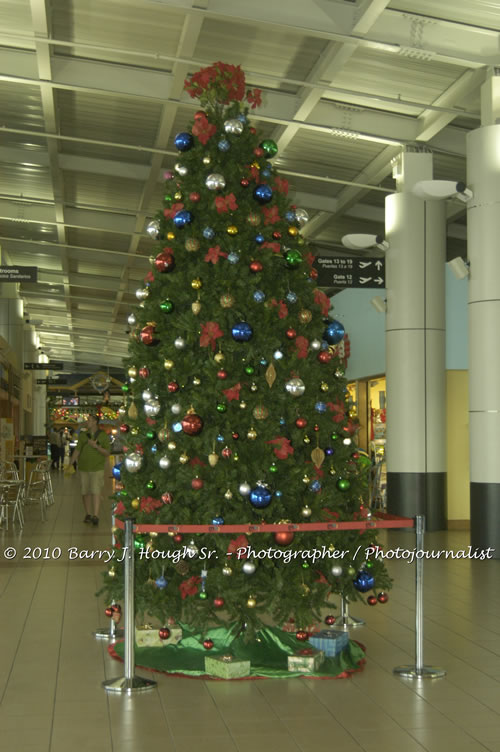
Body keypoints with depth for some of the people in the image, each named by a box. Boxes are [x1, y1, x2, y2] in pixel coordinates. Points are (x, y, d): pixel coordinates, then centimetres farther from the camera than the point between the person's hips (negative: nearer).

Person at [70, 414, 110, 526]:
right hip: (84, 468, 3)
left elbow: (107, 453, -4)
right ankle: (88, 514, 18)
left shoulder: (103, 436, -2)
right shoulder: (83, 435, 5)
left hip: (97, 468, -3)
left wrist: (96, 446, -18)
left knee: (96, 491, -13)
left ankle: (95, 516, -17)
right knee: (85, 492, 6)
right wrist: (70, 464, -5)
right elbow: (77, 450, 5)